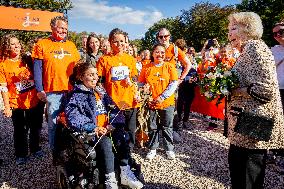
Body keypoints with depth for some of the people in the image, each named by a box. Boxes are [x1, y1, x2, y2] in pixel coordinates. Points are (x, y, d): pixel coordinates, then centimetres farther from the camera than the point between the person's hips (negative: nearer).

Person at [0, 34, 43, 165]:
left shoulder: (27, 61, 3)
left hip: (34, 102, 3)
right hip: (17, 104, -3)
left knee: (36, 127, 14)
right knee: (20, 131, 10)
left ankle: (35, 149, 36)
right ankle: (21, 154, 29)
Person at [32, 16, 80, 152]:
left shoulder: (71, 45, 14)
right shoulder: (42, 44, 3)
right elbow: (37, 69, -1)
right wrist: (40, 89, -8)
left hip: (71, 90, 3)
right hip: (52, 91, -3)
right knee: (53, 123, 3)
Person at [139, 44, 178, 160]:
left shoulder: (170, 67, -2)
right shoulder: (147, 68, 2)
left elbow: (174, 84, -7)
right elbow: (141, 84, 5)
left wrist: (162, 97, -14)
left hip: (167, 102, -1)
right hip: (151, 103, 1)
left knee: (167, 127, 10)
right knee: (152, 127, 12)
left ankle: (169, 149, 27)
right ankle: (153, 149, 28)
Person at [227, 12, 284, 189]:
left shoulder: (254, 46, -14)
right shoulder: (247, 50, 18)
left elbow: (265, 89, -25)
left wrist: (232, 91, -16)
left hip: (254, 126, -10)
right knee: (236, 166, 21)